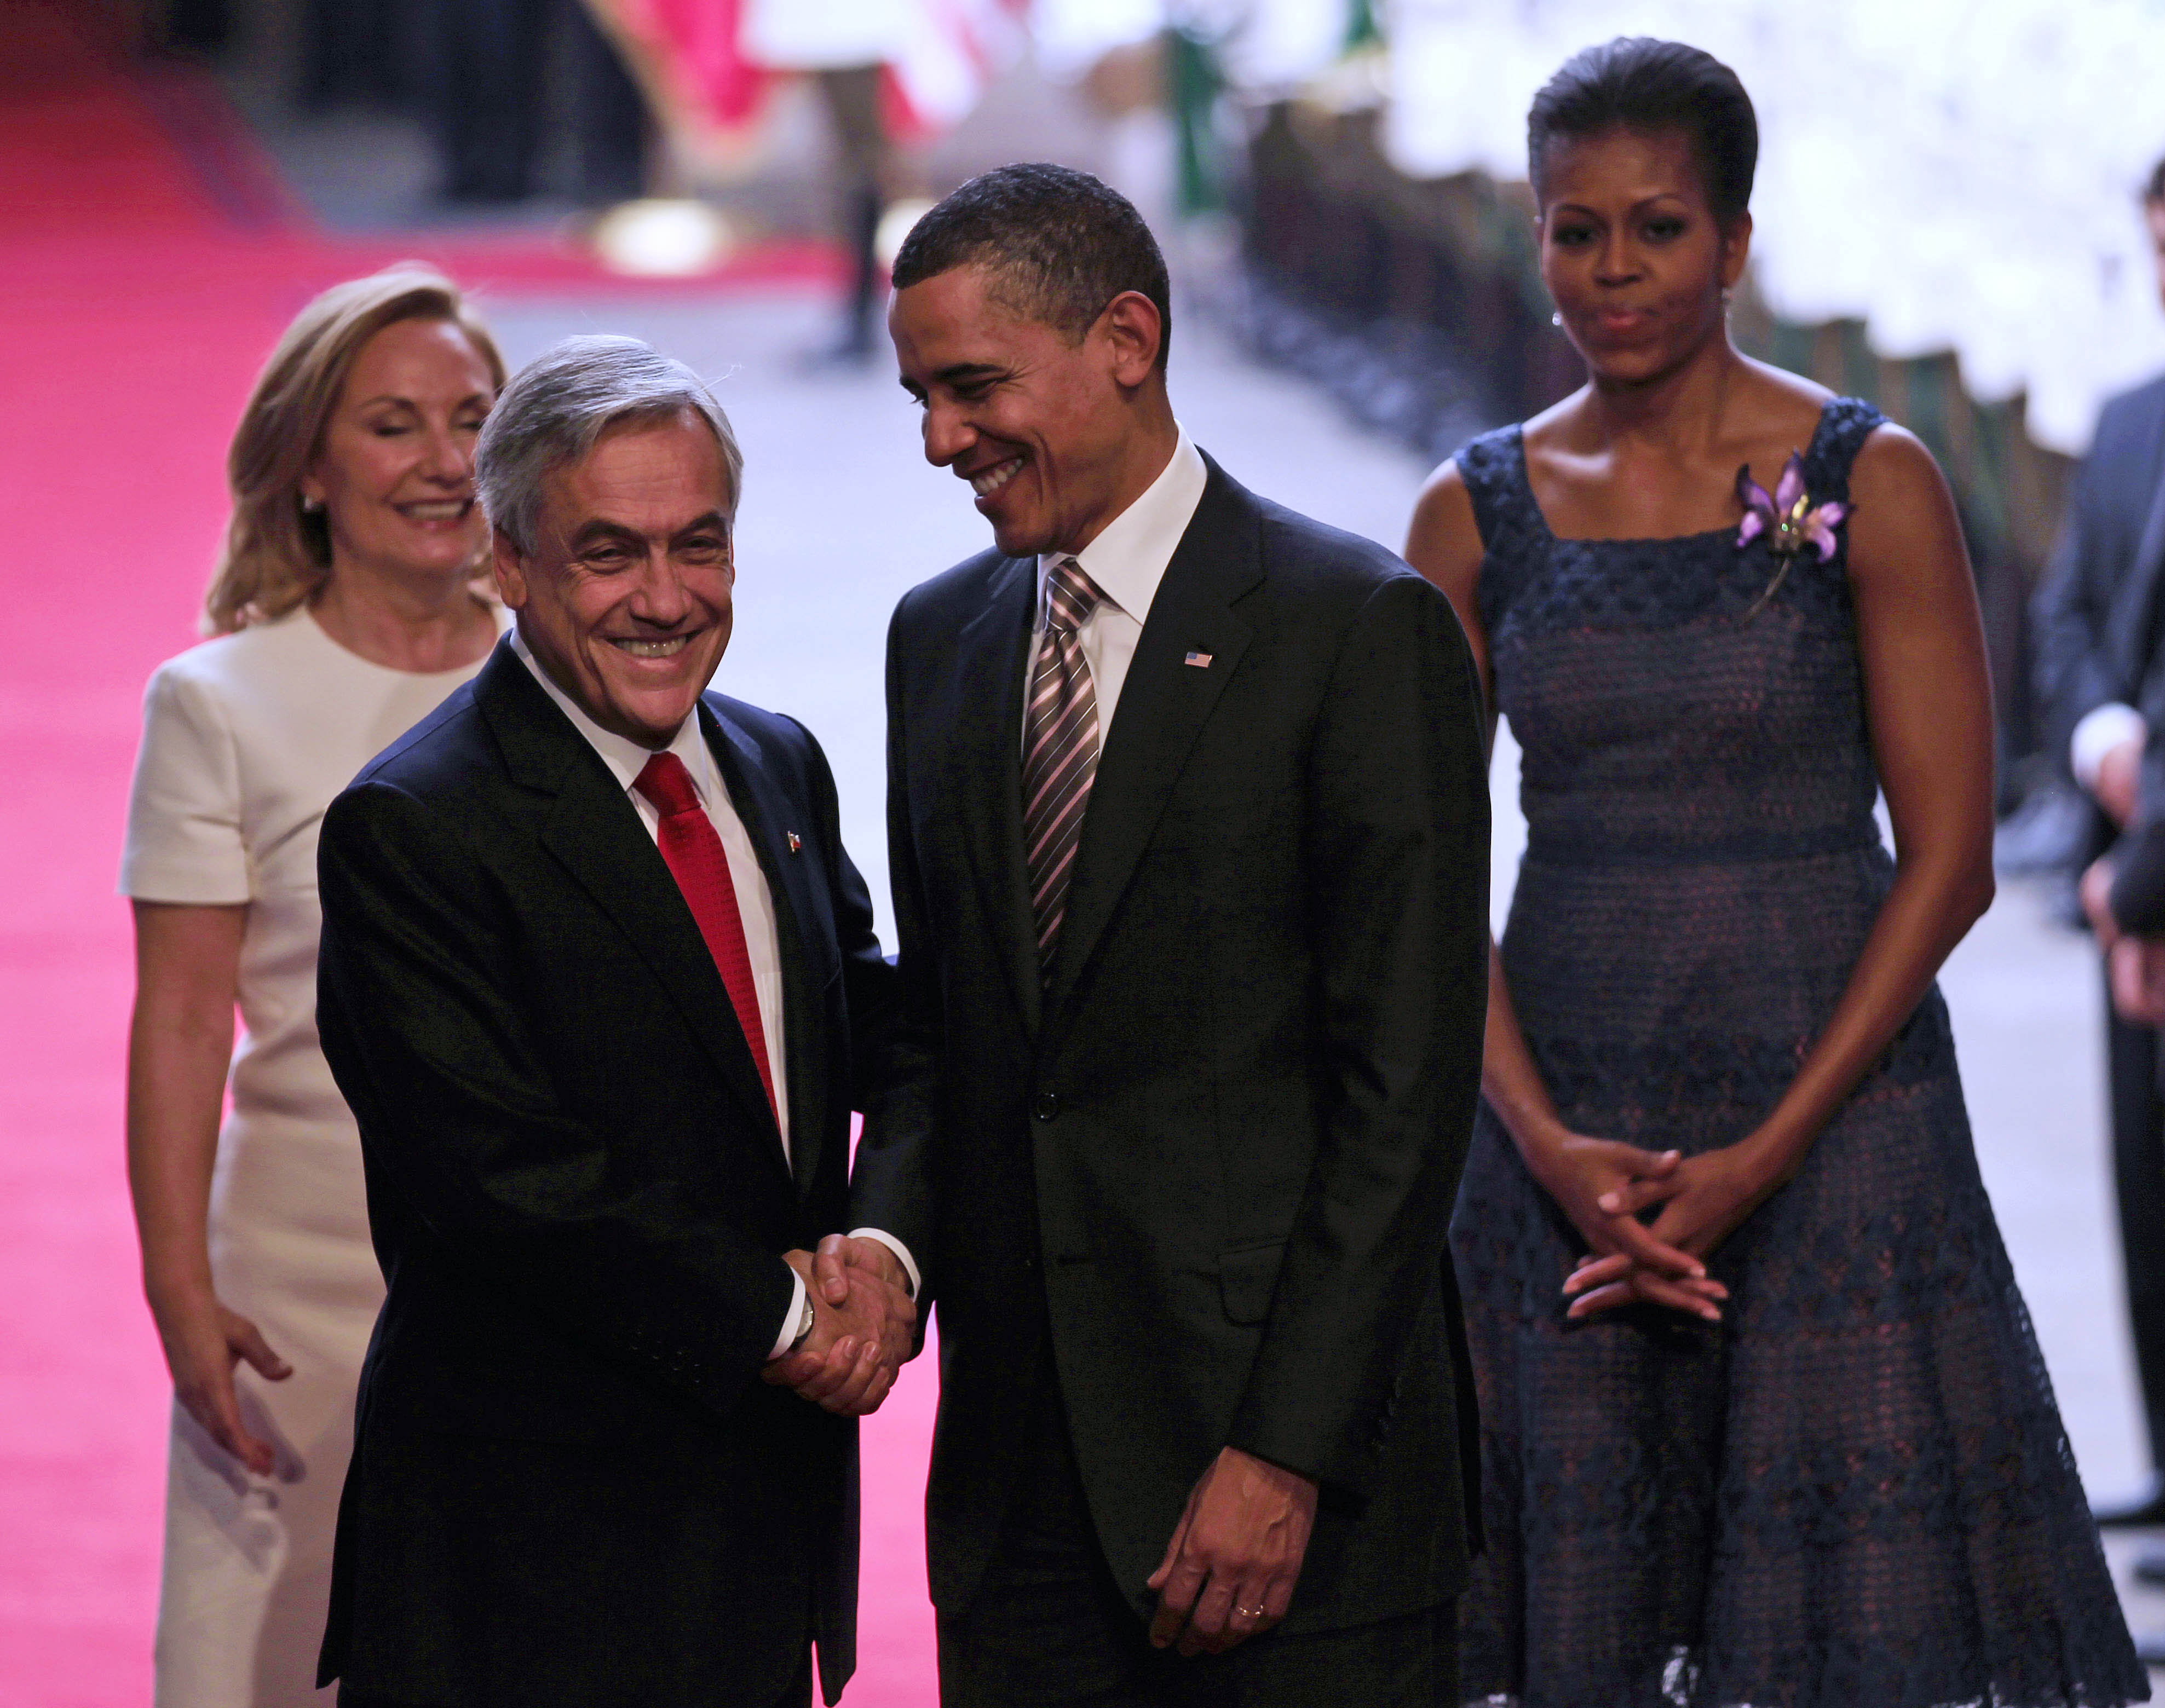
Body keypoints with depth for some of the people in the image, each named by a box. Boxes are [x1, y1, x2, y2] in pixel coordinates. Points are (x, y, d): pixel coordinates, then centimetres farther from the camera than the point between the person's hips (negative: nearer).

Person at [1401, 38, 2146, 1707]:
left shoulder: (1871, 486, -3)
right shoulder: (1477, 514, 5)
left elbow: (1948, 855, -5)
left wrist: (1766, 1154, -12)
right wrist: (1547, 1141, -10)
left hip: (1833, 1118, -2)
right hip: (1564, 1124, 3)